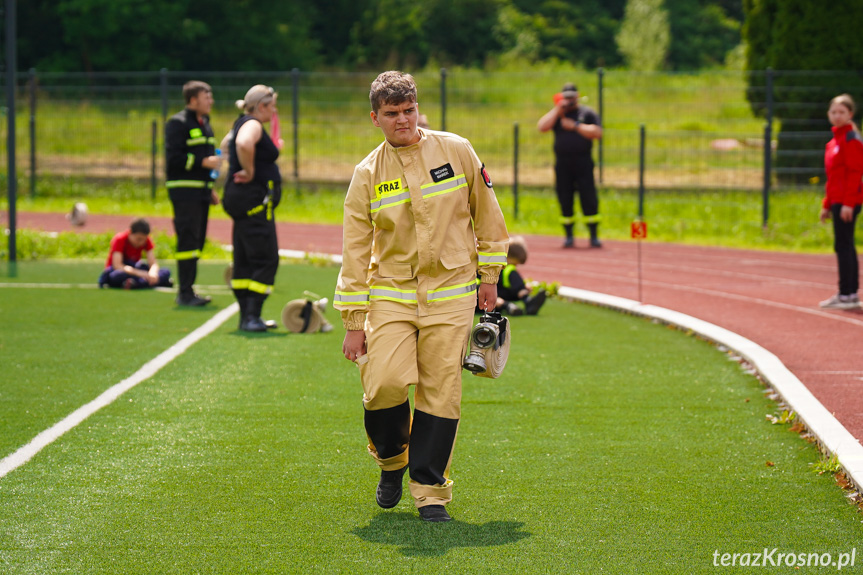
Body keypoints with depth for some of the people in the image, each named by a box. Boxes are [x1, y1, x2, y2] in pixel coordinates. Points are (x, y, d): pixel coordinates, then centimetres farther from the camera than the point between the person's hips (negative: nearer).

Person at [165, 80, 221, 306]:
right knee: (188, 241, -11)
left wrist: (211, 188, 21)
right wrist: (203, 162, -20)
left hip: (201, 191, 9)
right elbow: (173, 158, -15)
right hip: (184, 190, -9)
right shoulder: (178, 123, -8)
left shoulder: (204, 124, 20)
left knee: (197, 242, 8)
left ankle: (186, 290, 14)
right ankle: (185, 294, -11)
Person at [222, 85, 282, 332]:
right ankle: (252, 316, -12)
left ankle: (247, 316, 16)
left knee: (245, 260, 12)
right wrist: (250, 171, -24)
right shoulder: (252, 125, -14)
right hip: (254, 199, -11)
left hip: (240, 198, 11)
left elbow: (231, 144, 38)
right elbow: (244, 144, -37)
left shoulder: (242, 123, 17)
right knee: (266, 260, -9)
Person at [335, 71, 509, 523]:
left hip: (450, 292, 0)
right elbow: (355, 251, 2)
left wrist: (489, 275, 10)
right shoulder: (367, 175, 0)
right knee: (384, 381, -14)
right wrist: (354, 322, 0)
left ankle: (430, 490, 8)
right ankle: (391, 459, 15)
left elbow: (486, 215, 10)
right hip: (390, 292, 0)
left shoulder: (456, 151, 0)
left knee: (440, 392, -4)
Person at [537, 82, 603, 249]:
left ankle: (594, 236, -2)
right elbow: (542, 127, -4)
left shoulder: (588, 113, 8)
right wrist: (557, 110, -6)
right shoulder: (556, 114, 13)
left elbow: (597, 133, -6)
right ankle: (568, 236, 11)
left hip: (583, 164, -2)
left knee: (589, 200, -7)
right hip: (562, 164, 2)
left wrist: (575, 126, -9)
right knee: (565, 202, 2)